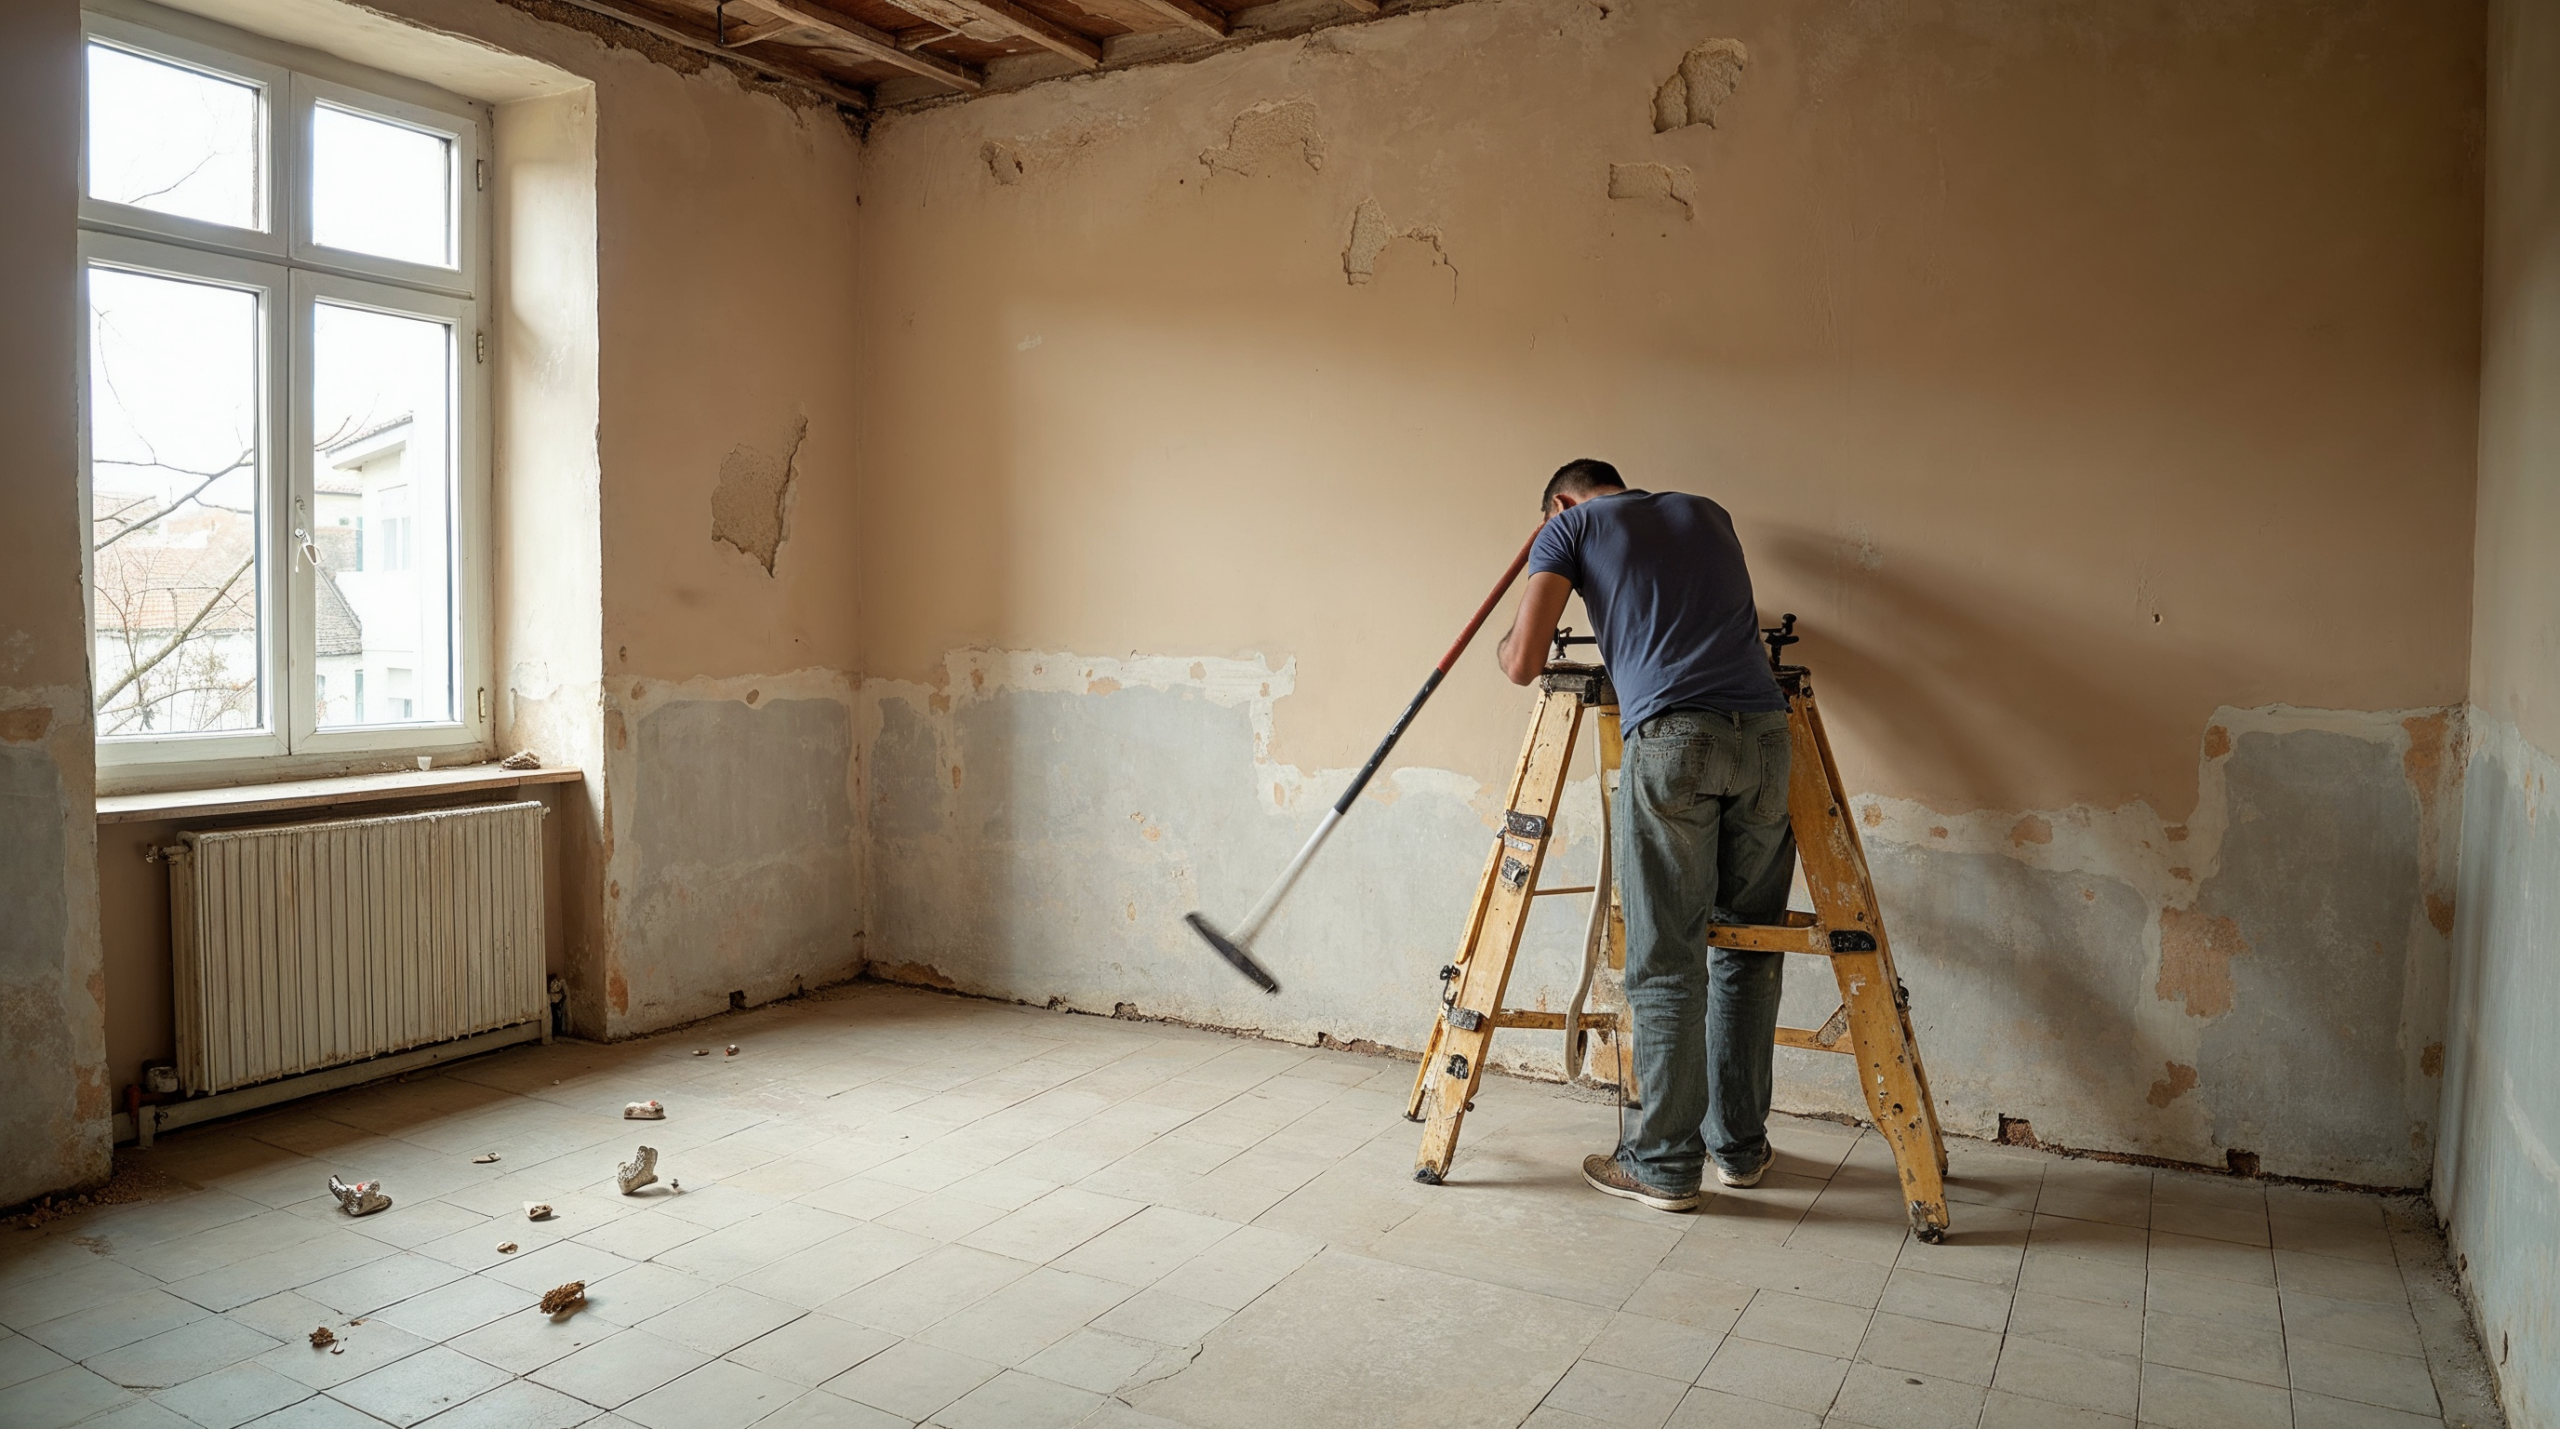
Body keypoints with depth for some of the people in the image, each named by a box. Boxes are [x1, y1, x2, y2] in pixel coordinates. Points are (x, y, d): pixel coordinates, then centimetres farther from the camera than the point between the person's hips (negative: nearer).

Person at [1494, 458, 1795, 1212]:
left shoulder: (1570, 526, 13)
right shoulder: (1706, 513, 27)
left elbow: (1523, 664, 4)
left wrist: (1509, 643, 27)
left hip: (1670, 739, -5)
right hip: (1765, 730, 5)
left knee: (1667, 960, 2)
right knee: (1747, 944, 14)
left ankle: (1664, 1164, 10)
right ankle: (1740, 1145, 24)